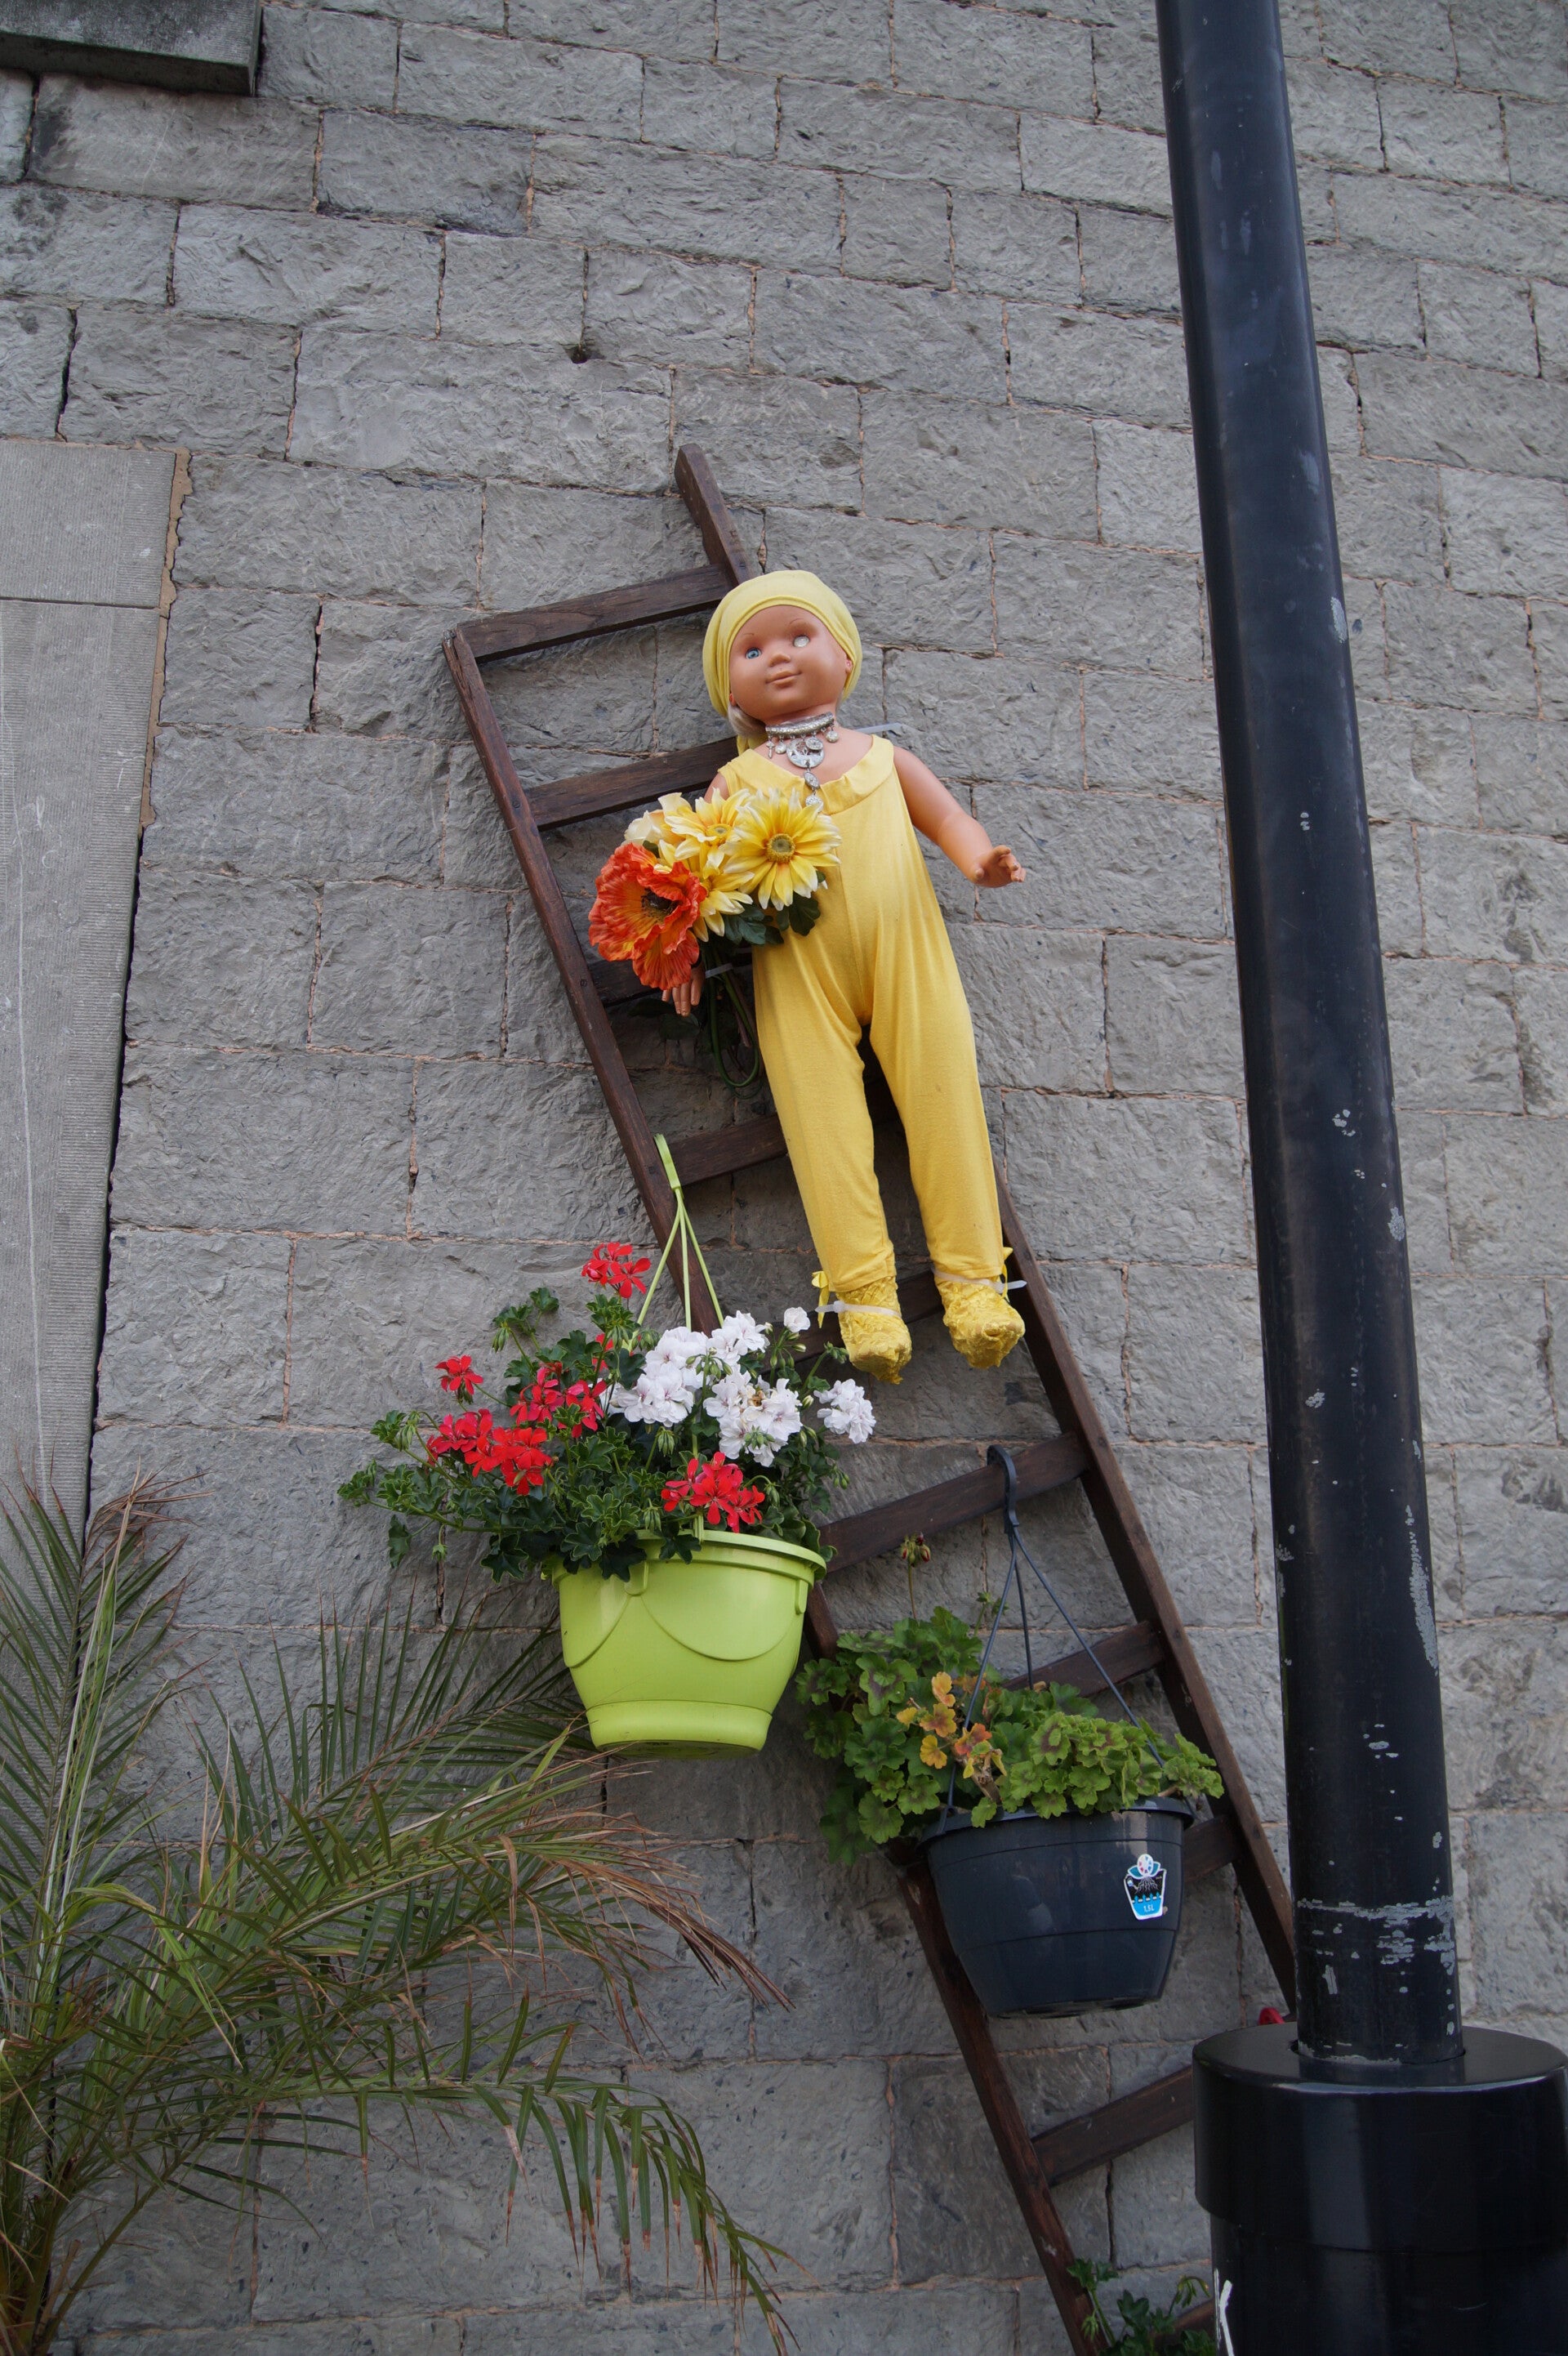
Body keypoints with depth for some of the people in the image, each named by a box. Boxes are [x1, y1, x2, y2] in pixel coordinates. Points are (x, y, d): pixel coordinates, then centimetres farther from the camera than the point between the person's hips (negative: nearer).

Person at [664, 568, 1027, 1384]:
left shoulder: (880, 753, 22)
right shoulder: (739, 779, 18)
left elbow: (946, 815, 19)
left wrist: (979, 858, -3)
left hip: (904, 951, 1)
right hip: (800, 967, -1)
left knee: (944, 1094, -8)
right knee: (821, 1108, -12)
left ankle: (972, 1276, -5)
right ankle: (863, 1290, -13)